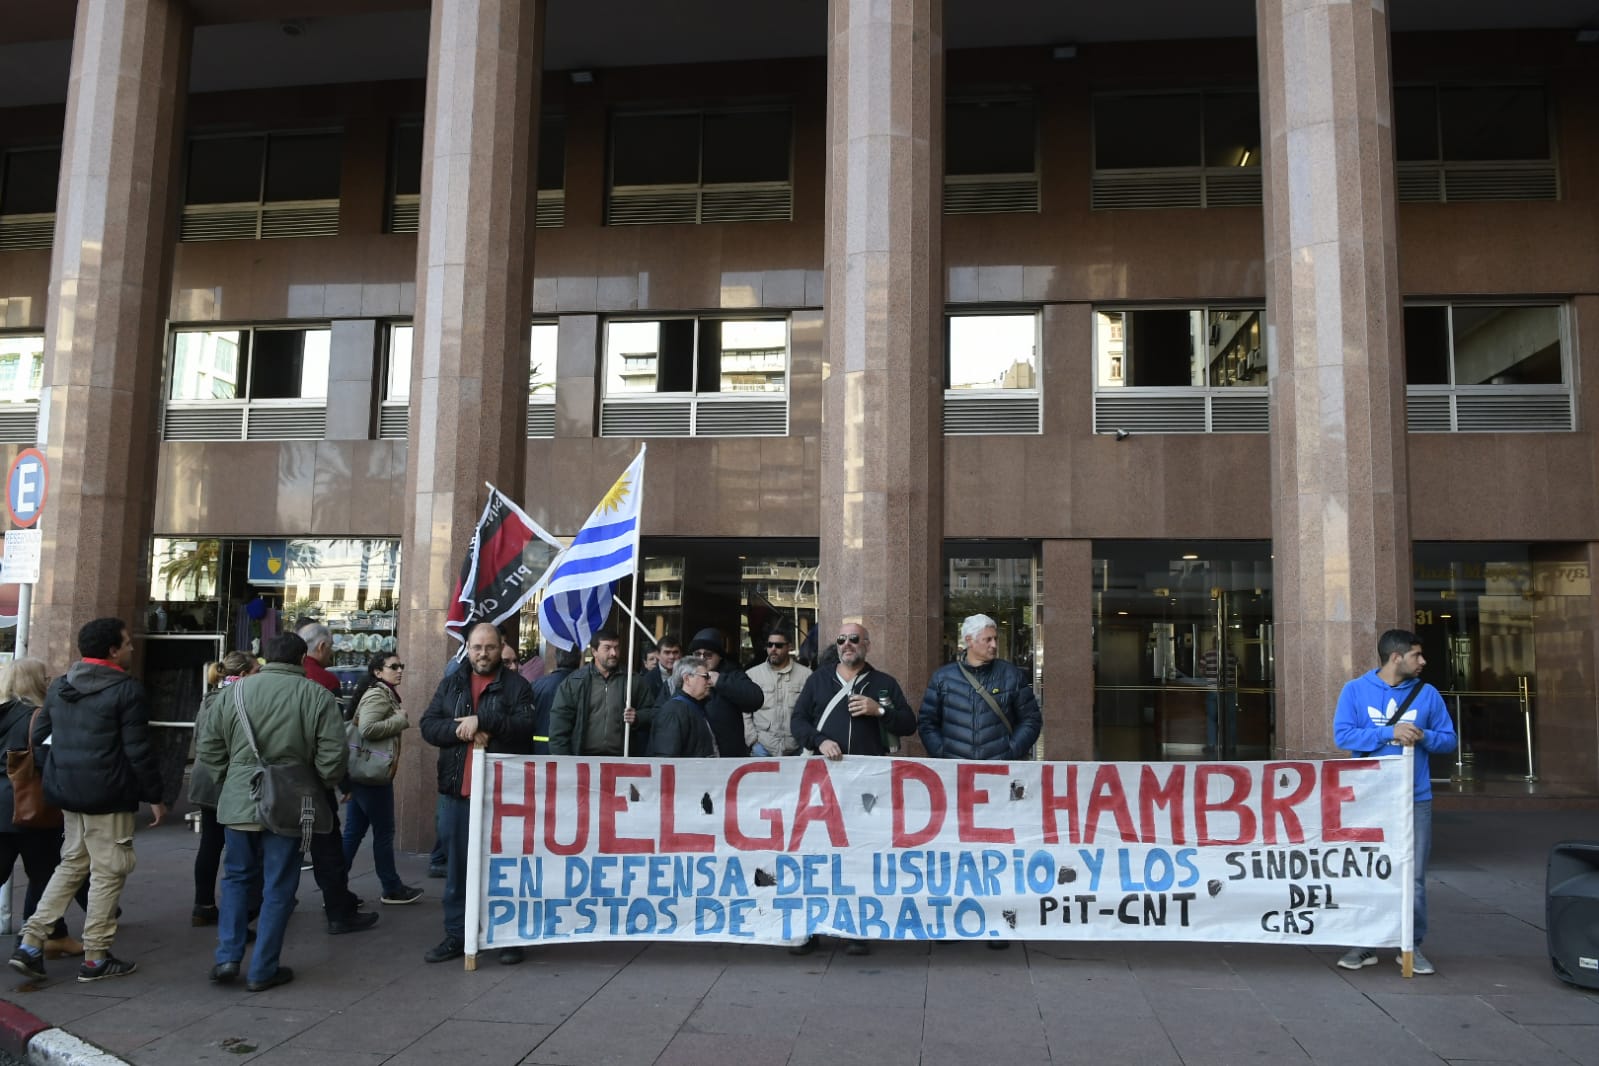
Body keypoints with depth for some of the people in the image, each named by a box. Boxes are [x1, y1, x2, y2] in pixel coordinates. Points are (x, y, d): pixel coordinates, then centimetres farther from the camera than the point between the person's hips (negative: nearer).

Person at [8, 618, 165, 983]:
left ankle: (30, 942, 14)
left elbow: (38, 738, 13)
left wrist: (56, 783, 21)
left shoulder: (58, 686, 10)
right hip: (107, 796, -7)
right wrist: (154, 796, -6)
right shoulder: (126, 690, -13)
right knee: (108, 872, 3)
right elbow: (139, 751, -14)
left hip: (67, 791, 8)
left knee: (71, 864, 20)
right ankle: (96, 958, 9)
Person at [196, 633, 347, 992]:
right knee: (278, 888, 8)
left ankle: (227, 957, 15)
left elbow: (207, 746, 6)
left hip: (238, 801, 3)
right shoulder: (316, 696, -7)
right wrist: (323, 787, 9)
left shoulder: (236, 690, 2)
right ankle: (263, 970, 13)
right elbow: (332, 757, -9)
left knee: (237, 878, 20)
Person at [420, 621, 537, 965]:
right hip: (458, 789, 4)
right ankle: (456, 935, 22)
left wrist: (482, 722, -20)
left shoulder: (516, 685, 1)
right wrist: (459, 730, -15)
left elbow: (527, 725, -14)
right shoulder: (451, 684, 12)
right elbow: (428, 726, 4)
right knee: (457, 866, 11)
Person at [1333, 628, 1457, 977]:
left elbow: (1448, 739, 9)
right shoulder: (1356, 690, -1)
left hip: (1415, 799, 2)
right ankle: (1363, 944, 16)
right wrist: (1390, 733, -20)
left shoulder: (1427, 693, 5)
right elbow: (1342, 735, -10)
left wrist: (1424, 737, -13)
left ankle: (1412, 946, 17)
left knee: (1414, 876, 5)